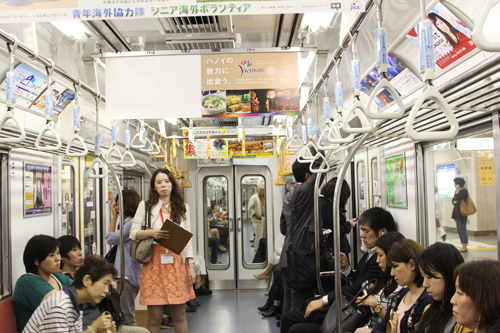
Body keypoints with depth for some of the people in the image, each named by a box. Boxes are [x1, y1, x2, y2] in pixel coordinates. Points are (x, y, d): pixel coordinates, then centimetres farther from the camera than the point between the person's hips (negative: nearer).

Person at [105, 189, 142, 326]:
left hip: (128, 274, -11)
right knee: (126, 314, 16)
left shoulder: (132, 223, -16)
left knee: (127, 317, -6)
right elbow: (111, 238, 23)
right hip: (126, 273, 11)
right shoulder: (127, 222, 16)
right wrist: (115, 217, 17)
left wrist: (114, 217, 0)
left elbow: (110, 239, -9)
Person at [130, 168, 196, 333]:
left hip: (177, 263, 2)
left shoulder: (182, 207, 12)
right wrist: (151, 233, -15)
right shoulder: (145, 206, 7)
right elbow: (133, 233, 4)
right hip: (154, 263, -1)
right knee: (155, 316, -1)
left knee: (179, 315, 3)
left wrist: (191, 266, 3)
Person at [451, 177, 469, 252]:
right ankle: (463, 245, 18)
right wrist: (454, 202, -7)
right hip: (457, 212, 9)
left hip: (462, 212, -9)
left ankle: (464, 246, -3)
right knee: (459, 230, 11)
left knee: (462, 229, -7)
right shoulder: (457, 191, 15)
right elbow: (453, 200, 14)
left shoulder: (464, 191, -11)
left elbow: (459, 199, -20)